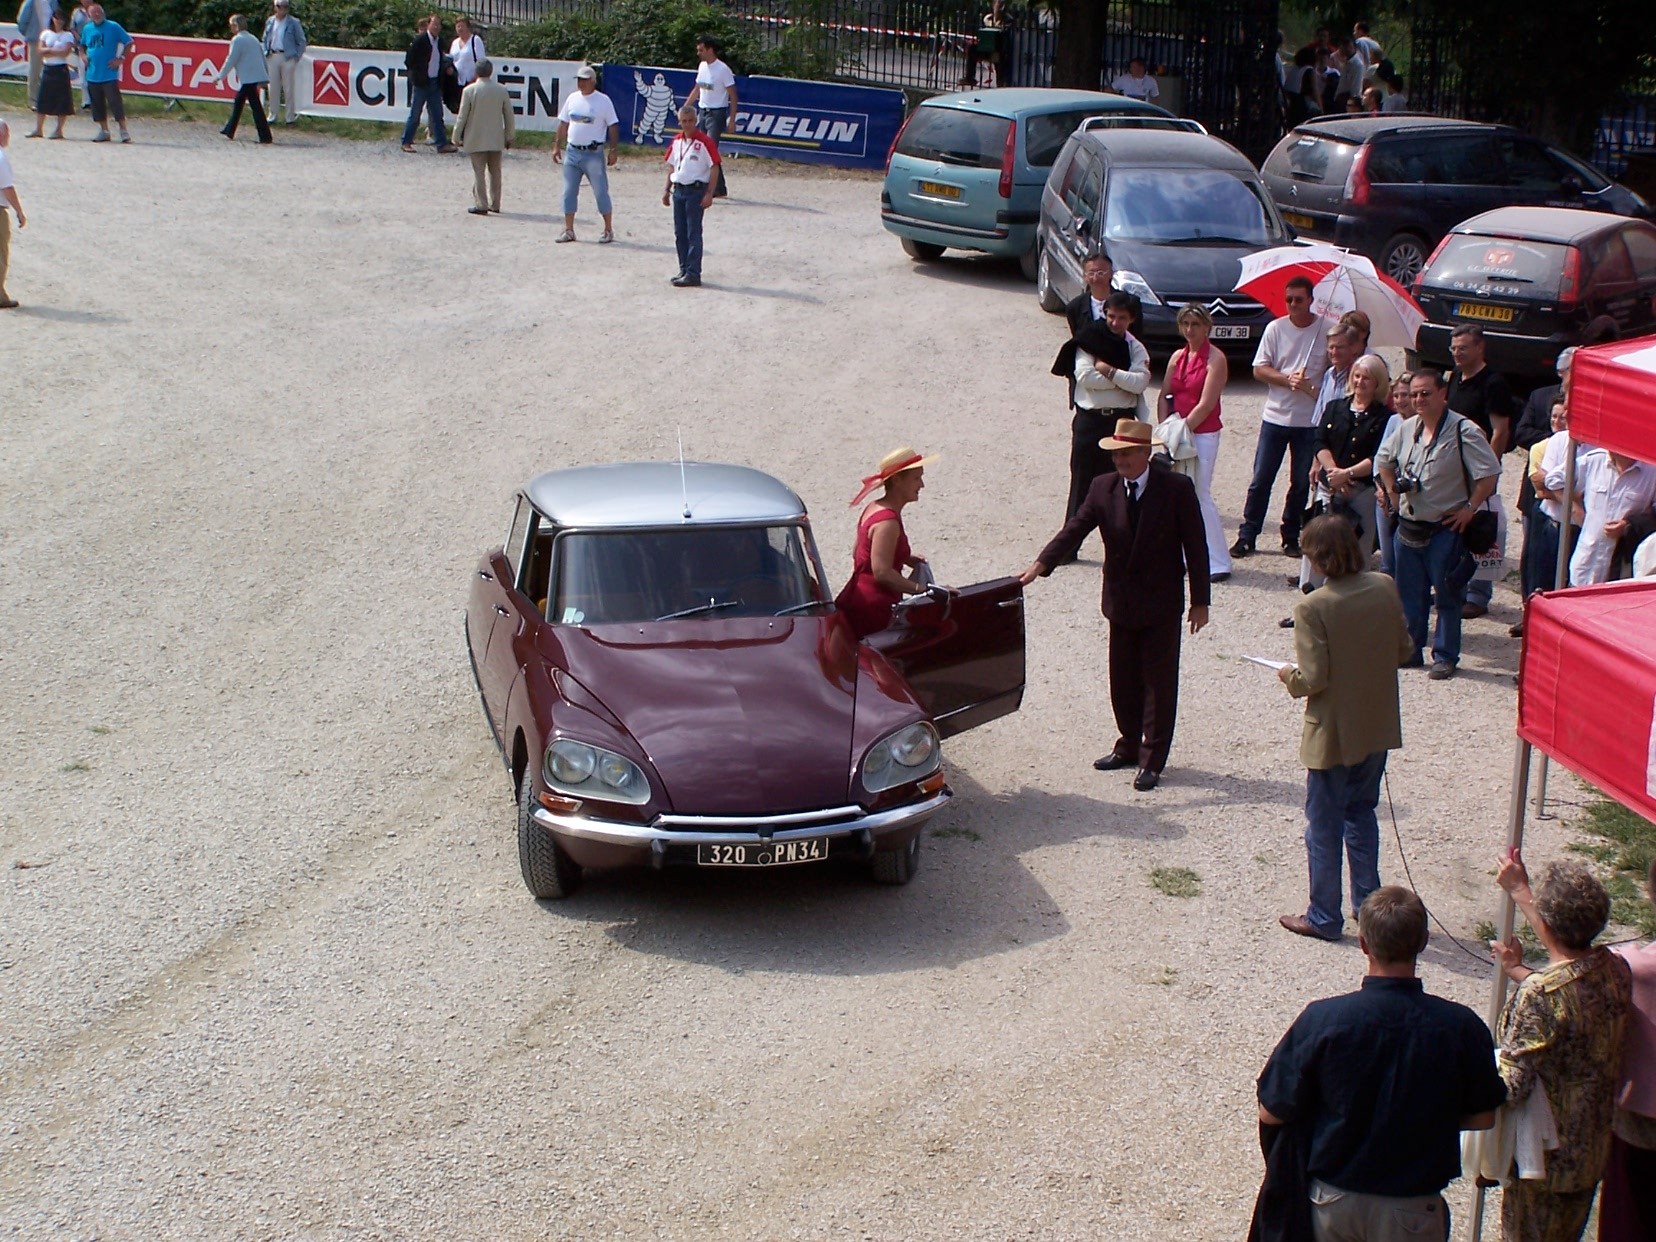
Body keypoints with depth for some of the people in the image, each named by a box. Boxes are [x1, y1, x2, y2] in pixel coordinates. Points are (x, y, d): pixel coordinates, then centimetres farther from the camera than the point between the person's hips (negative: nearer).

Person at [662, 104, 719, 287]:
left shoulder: (704, 142, -11)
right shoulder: (677, 141, 10)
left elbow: (714, 167, -11)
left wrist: (709, 194, -15)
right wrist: (667, 190, 16)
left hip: (696, 191, -7)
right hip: (678, 190, 7)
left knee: (693, 234, -5)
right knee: (679, 233, 10)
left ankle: (693, 274, -3)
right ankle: (684, 270, 19)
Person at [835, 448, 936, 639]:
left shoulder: (874, 508, 13)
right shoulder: (888, 522, -18)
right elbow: (882, 572, -23)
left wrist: (905, 558, 18)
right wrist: (921, 589, -20)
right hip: (872, 611, -10)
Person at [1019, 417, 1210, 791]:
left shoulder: (1177, 489, -11)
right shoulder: (1103, 488, -2)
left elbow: (1195, 546, -8)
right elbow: (1075, 529, -10)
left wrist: (1200, 601, -8)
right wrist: (1040, 564, -25)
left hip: (1162, 604, -4)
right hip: (1121, 602, 4)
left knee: (1158, 682, 3)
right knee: (1123, 680, 14)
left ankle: (1152, 759, 12)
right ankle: (1129, 746, 31)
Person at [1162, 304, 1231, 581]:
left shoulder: (1215, 358, -9)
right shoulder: (1177, 357, 11)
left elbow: (1206, 404, -14)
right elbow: (1164, 396, 9)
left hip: (1203, 434, -6)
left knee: (1200, 495, -9)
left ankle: (1218, 563, -3)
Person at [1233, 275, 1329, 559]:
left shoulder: (1326, 330, -1)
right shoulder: (1275, 328, 1)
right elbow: (1259, 369, 0)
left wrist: (1316, 389, -11)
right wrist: (1288, 379, -16)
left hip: (1310, 421, 0)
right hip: (1275, 416, 0)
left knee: (1302, 483, 7)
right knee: (1261, 480, 1)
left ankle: (1291, 537, 19)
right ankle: (1247, 536, 8)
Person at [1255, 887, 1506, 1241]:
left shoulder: (1321, 1019, -21)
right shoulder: (1461, 1027, -19)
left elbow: (1271, 1113, -11)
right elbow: (1483, 1117, -3)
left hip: (1332, 1201, 0)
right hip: (1412, 1210, 0)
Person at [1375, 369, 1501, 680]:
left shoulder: (1463, 432, -15)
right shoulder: (1407, 429, 5)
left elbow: (1489, 474, -17)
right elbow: (1384, 460, 23)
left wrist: (1469, 509, -15)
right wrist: (1393, 494, 14)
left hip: (1445, 530, -6)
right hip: (1408, 529, 6)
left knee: (1447, 596, 3)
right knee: (1409, 594, 14)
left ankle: (1445, 656, 13)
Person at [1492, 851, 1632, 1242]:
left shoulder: (1538, 994, -31)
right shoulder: (1616, 970, -9)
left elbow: (1511, 1086, -29)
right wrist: (1520, 892, 20)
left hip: (1544, 1158, -6)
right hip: (1592, 1151, 6)